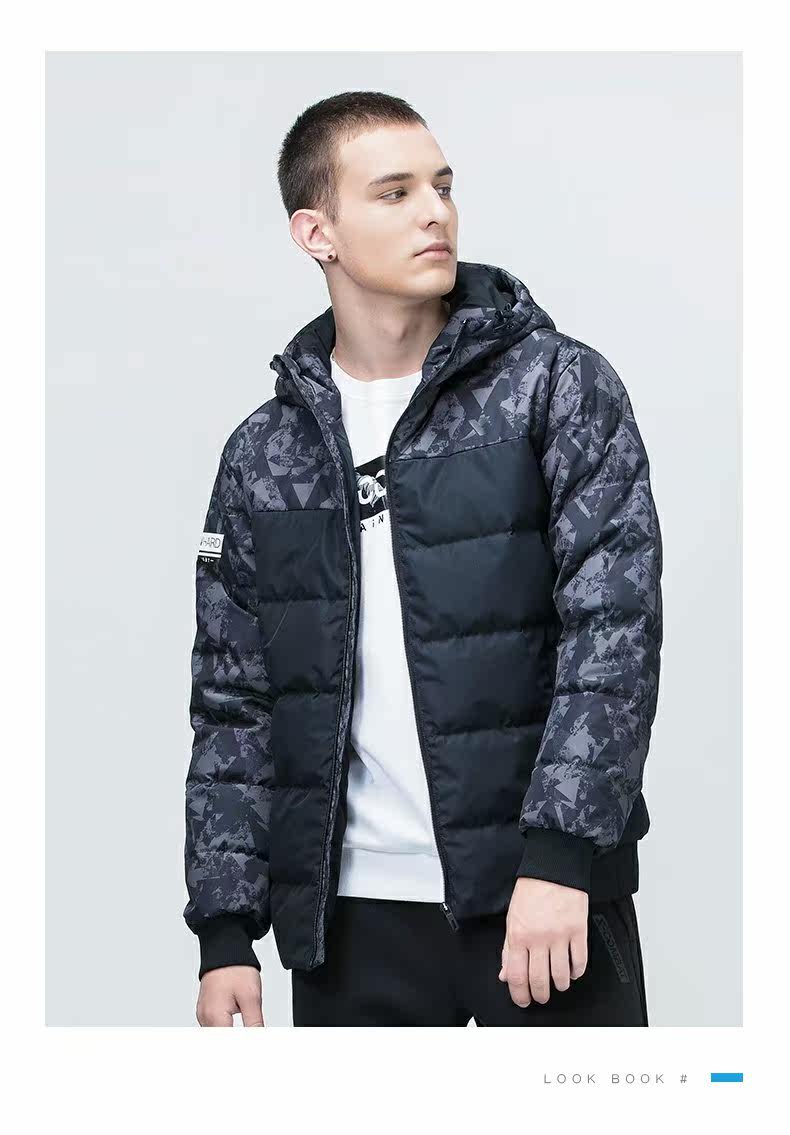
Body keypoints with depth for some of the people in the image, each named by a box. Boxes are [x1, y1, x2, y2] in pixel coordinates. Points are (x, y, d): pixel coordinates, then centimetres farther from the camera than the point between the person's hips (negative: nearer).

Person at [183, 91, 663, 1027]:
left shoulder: (558, 387, 0)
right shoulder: (262, 456, 9)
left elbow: (615, 625, -8)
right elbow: (234, 704, 11)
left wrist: (560, 851, -18)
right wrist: (225, 930, 4)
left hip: (548, 895, -2)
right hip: (351, 915, 3)